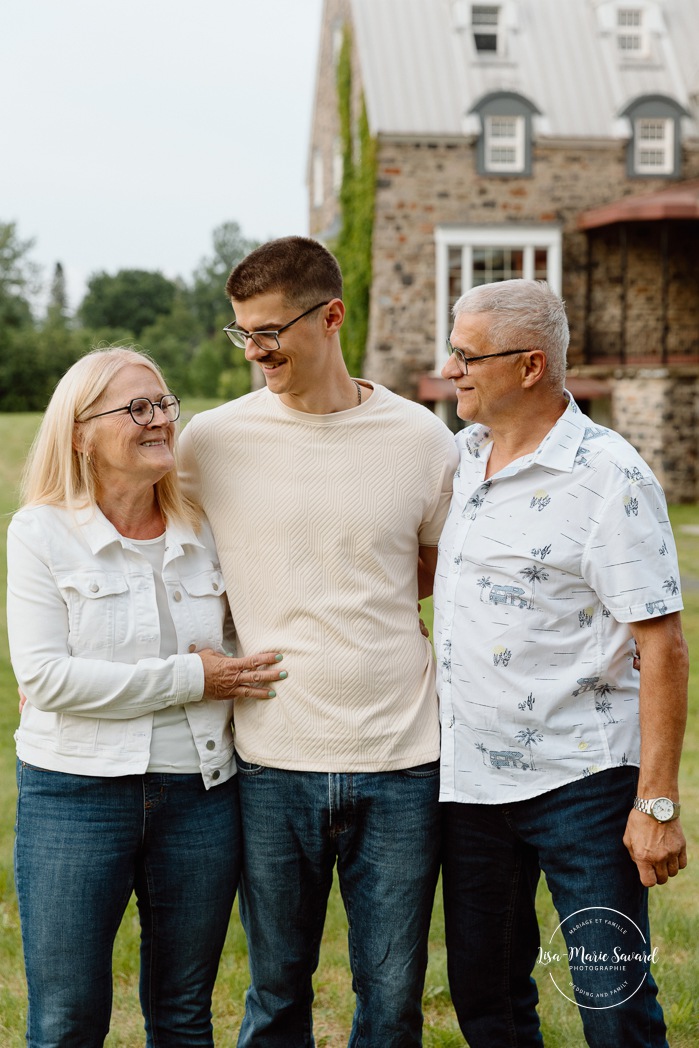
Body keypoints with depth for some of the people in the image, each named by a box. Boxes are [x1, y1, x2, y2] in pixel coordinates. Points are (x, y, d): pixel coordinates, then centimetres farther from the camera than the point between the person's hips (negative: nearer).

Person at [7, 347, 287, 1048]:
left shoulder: (202, 532, 7)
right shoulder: (41, 531, -5)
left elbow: (237, 646, 19)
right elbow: (42, 675, -15)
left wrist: (243, 670, -4)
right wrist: (187, 680, -15)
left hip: (199, 797, 4)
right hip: (75, 796, -3)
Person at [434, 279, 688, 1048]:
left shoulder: (609, 477, -13)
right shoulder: (460, 454, 8)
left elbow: (660, 643, -16)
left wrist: (658, 802, -18)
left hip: (580, 780, -6)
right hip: (468, 776, 7)